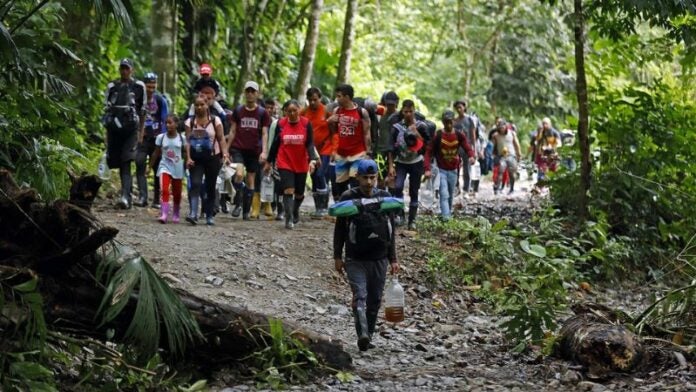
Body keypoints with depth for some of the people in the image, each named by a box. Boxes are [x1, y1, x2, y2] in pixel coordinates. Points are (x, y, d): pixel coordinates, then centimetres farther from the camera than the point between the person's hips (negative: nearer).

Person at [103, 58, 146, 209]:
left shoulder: (138, 86, 5)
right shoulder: (112, 87, 12)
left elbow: (142, 111, 8)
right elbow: (107, 110, 15)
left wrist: (140, 132, 5)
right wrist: (107, 133, 10)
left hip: (130, 130, -3)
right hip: (114, 129, 3)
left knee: (126, 164, -15)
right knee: (120, 165, 6)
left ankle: (125, 197, -25)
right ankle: (128, 195, 17)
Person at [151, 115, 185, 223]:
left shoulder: (181, 138, -2)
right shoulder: (161, 137, 0)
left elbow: (185, 154, 4)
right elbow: (156, 153, 7)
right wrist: (150, 166, 8)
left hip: (177, 168, 1)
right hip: (164, 166, -1)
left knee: (177, 193, 11)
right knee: (164, 190, -19)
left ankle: (175, 215, 29)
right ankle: (164, 214, -24)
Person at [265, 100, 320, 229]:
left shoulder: (306, 123, -6)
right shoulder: (281, 124, -4)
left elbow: (310, 144, -8)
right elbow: (275, 143, 4)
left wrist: (312, 160, -23)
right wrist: (269, 162, 9)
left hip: (301, 164, 1)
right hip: (285, 163, -1)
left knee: (299, 193, 14)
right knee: (288, 191, -15)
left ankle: (295, 211, 43)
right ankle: (289, 219, -13)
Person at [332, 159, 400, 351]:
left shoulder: (385, 197, 6)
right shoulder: (348, 198, -2)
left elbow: (391, 231, 12)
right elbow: (339, 229, 5)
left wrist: (393, 259, 11)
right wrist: (337, 256, 2)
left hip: (379, 259, 3)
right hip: (355, 259, -3)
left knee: (375, 300, 8)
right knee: (360, 296, -16)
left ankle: (369, 335, 18)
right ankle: (362, 335, -29)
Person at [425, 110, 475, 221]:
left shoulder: (459, 135, -2)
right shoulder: (437, 135, -12)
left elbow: (468, 148, -9)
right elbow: (429, 152, -13)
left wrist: (472, 156, -33)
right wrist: (427, 169, -23)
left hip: (453, 170, 4)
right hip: (441, 169, -4)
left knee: (450, 195, 17)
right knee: (444, 194, -16)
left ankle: (448, 212, 35)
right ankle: (446, 216, -22)